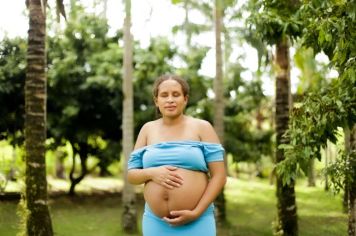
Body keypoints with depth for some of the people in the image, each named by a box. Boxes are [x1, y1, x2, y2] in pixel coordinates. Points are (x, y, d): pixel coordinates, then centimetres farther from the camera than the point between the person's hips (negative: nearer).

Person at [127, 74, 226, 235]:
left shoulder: (202, 127, 1)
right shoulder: (148, 129, 9)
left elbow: (219, 176, -4)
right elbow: (131, 175, 10)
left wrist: (195, 213, -13)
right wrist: (152, 173, -11)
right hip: (156, 222, 3)